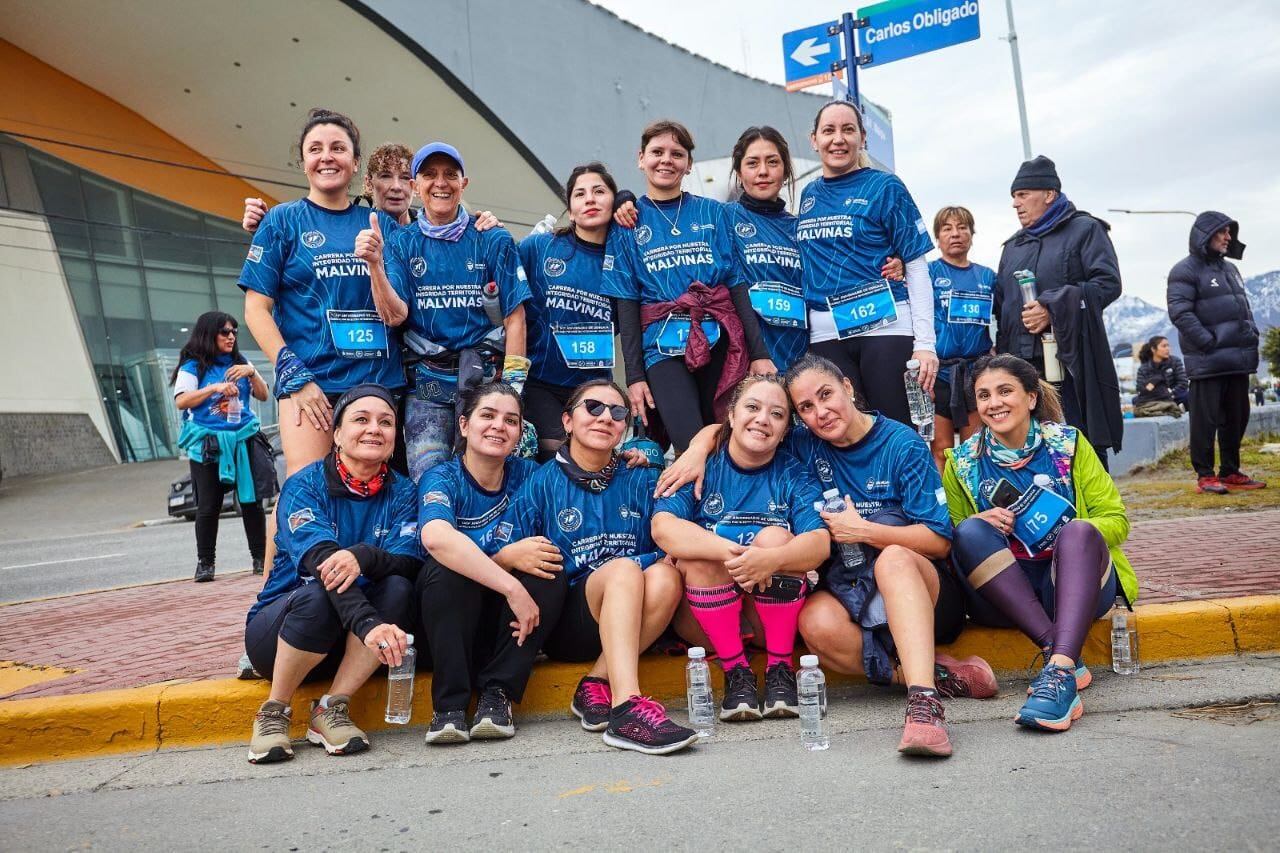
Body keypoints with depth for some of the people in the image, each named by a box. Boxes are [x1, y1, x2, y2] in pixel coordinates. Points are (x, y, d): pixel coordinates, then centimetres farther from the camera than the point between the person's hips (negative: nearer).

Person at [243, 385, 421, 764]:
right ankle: (273, 713, -13)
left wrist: (364, 556, -39)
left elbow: (412, 562, -16)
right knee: (316, 596, -35)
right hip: (281, 626, -2)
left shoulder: (402, 492, 0)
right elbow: (320, 561, -28)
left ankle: (332, 709, -18)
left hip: (356, 647, 3)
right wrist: (368, 623, -45)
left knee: (398, 588, -27)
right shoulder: (305, 486, -11)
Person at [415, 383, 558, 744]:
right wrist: (511, 586, -39)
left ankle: (497, 693, -15)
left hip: (511, 627, 3)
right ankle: (449, 705, -21)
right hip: (449, 621, -3)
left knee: (549, 574, -24)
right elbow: (436, 537, -34)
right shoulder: (442, 479, -12)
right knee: (446, 569, -31)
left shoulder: (526, 474, 1)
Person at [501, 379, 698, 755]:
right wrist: (512, 555, -22)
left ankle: (597, 684, -21)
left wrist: (664, 562, -15)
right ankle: (627, 708, -44)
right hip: (564, 623, -3)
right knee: (624, 570, -30)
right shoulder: (541, 483, 4)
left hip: (634, 621, 3)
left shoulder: (641, 481, 12)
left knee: (664, 577, -27)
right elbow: (494, 564, 0)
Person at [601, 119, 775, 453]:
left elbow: (737, 284, 7)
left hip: (721, 340, 2)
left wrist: (759, 352, -1)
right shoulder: (628, 223, 9)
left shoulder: (712, 212, 11)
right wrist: (634, 375, -1)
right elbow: (627, 303, 5)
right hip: (665, 347, -1)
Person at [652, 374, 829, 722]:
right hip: (707, 616, 0)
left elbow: (820, 543, -16)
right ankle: (736, 671, -16)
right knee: (698, 552, -26)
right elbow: (662, 526, -19)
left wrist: (771, 558, -38)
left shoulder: (794, 476, 1)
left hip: (778, 611, 0)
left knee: (774, 537, -24)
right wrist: (729, 552, -35)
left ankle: (780, 668, -15)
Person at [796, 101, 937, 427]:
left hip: (884, 326, -4)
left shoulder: (884, 187, 2)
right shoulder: (807, 196, 14)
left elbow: (917, 268, -1)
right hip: (825, 335, 4)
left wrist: (925, 343, -9)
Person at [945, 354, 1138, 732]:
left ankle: (1060, 672, -48)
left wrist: (1075, 535, -18)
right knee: (970, 531, -27)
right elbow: (949, 540, 10)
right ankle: (1059, 654, -36)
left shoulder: (1068, 443, 4)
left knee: (1078, 531, -31)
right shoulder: (963, 463, 5)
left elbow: (1116, 520, 4)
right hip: (1005, 592, 1)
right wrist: (980, 526, -12)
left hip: (1078, 583, -1)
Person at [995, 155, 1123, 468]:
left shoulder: (1085, 230, 5)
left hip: (1070, 358, -5)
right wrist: (1001, 352, 12)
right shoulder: (1013, 246, 23)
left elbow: (1108, 282, -8)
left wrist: (1053, 307, -17)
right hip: (1022, 363, 5)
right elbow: (1000, 303, 25)